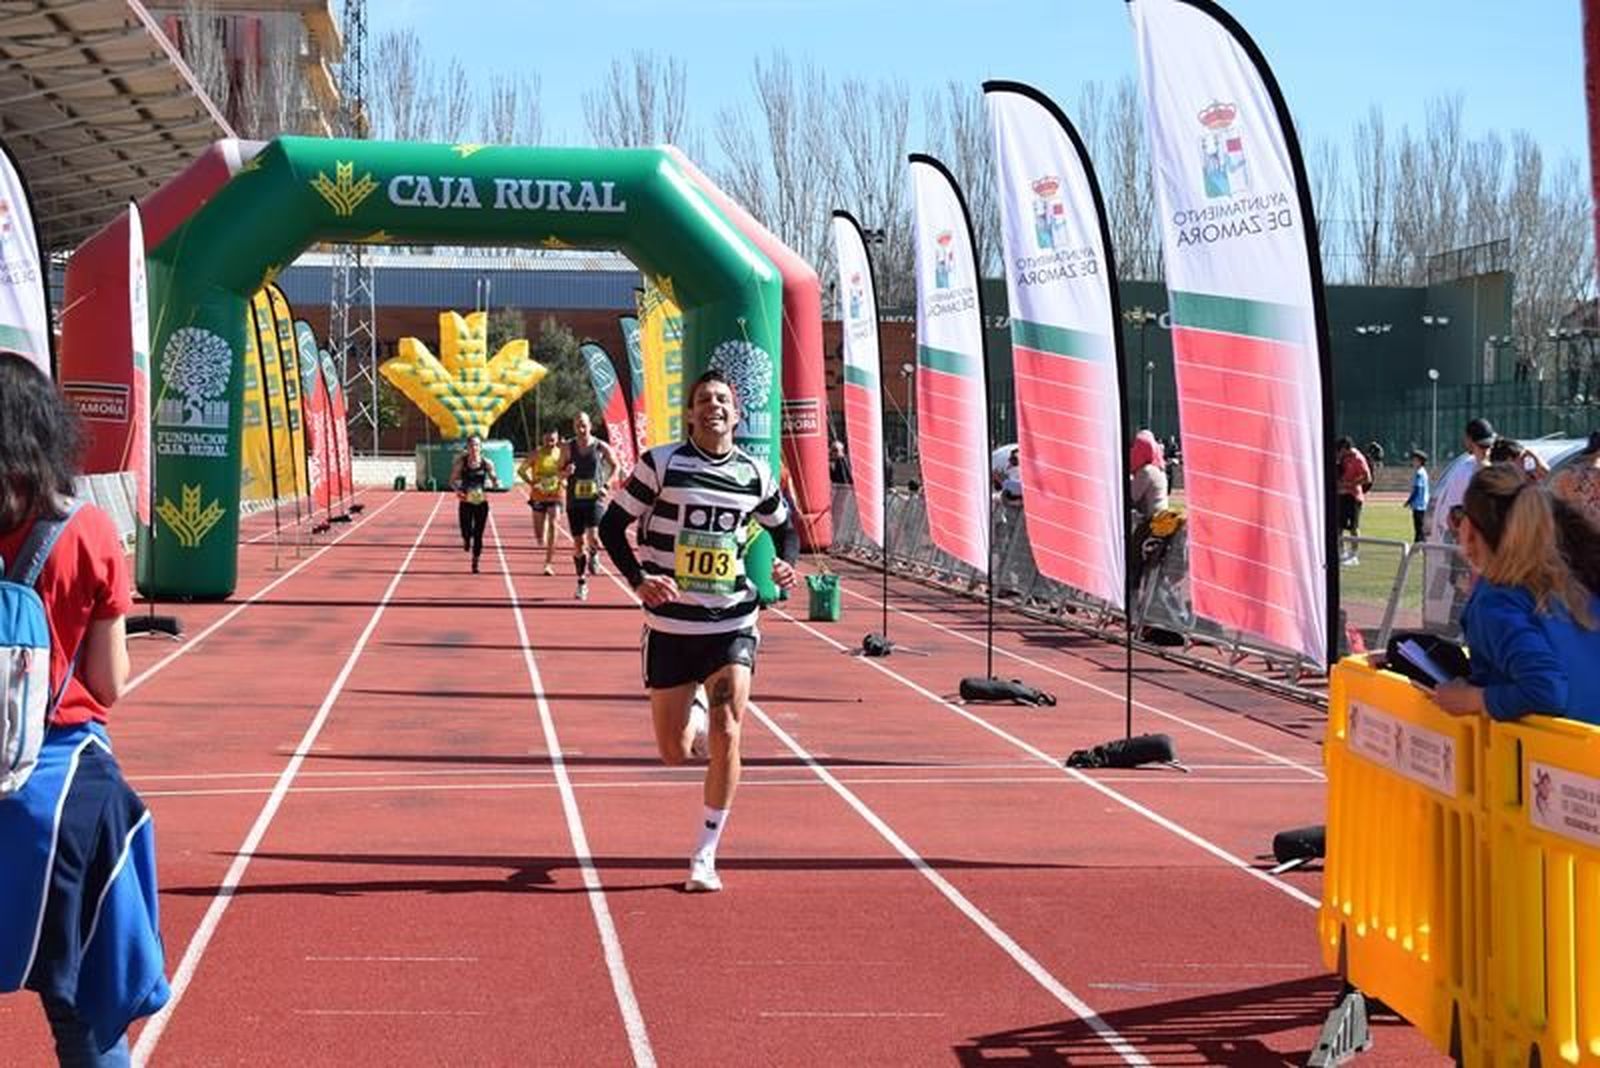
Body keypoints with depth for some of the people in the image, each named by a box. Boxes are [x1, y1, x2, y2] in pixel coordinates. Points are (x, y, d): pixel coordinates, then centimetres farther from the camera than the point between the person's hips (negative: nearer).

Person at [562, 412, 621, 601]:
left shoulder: (601, 447, -2)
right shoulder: (567, 448, 0)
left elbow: (615, 466, 11)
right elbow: (560, 471, 8)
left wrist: (607, 485, -1)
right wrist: (566, 472, -15)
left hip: (595, 499, -2)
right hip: (574, 500, 2)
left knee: (593, 537, -20)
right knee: (578, 543, 4)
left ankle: (594, 555, 15)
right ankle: (582, 583, 15)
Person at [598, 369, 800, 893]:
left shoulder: (756, 474, 2)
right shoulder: (661, 463, -6)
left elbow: (784, 528, 19)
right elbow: (612, 524, -2)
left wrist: (787, 565, -3)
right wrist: (639, 578, -18)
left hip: (733, 624, 1)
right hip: (670, 626, -1)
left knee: (725, 736, -13)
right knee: (675, 753, 3)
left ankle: (705, 856, 1)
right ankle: (694, 713, 43)